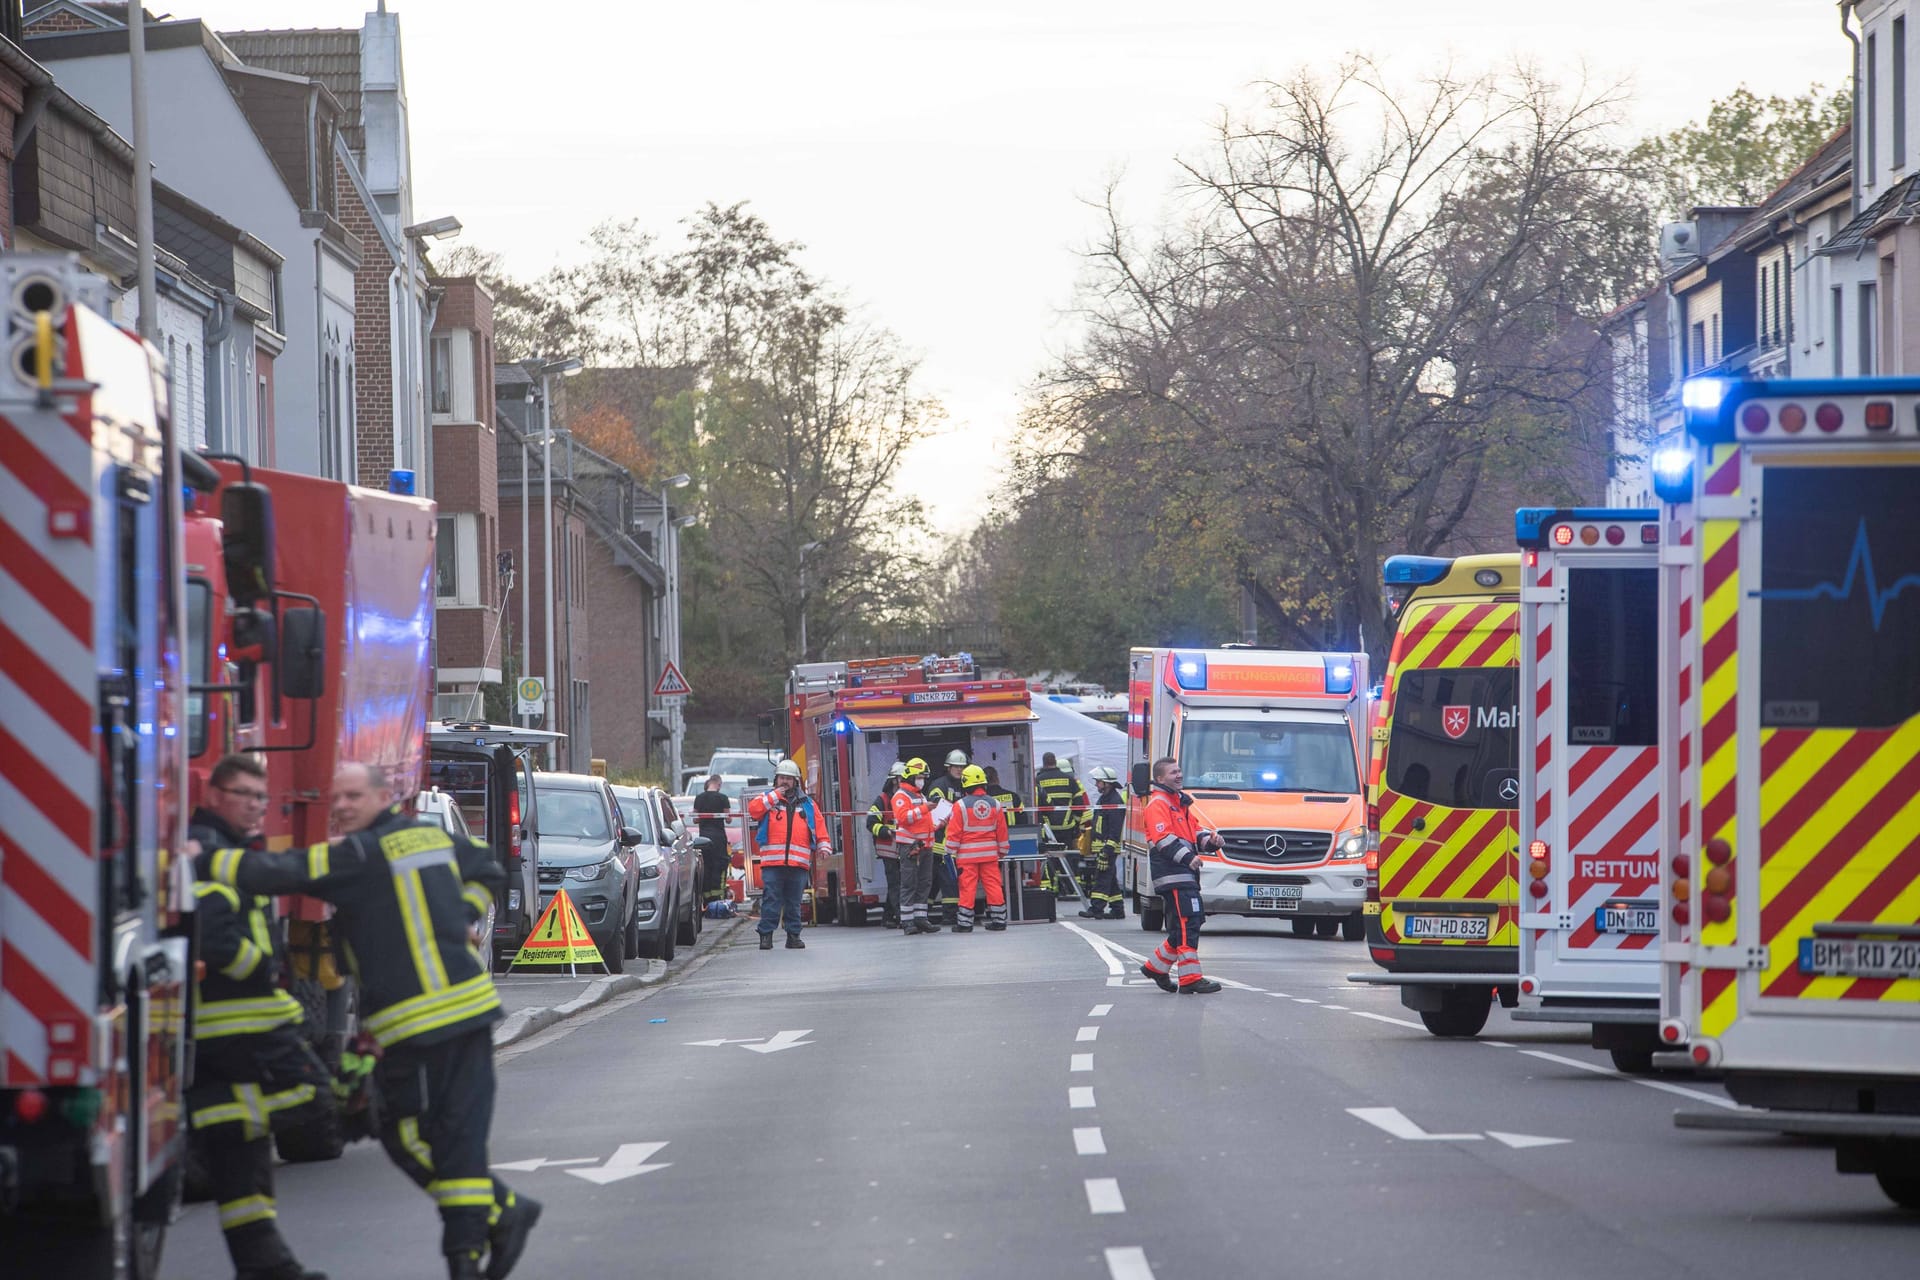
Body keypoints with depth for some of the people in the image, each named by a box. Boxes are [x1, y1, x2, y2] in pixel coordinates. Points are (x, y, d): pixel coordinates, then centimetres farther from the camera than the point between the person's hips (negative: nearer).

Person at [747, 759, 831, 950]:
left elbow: (819, 825, 15)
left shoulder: (807, 804, 18)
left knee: (794, 901, 6)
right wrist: (775, 797, -4)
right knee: (771, 900, -6)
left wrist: (824, 846, 3)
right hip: (772, 862, -2)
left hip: (799, 862, 2)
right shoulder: (768, 800, 13)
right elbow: (753, 810, -5)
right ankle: (766, 934, -4)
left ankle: (793, 935, 12)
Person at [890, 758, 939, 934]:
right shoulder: (901, 796, -6)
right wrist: (923, 809, -26)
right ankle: (907, 922, -10)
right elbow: (903, 817, -22)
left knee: (923, 883, 8)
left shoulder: (921, 797, 24)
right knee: (909, 884, -9)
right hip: (909, 846, -9)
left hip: (924, 846, 9)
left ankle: (921, 919, 12)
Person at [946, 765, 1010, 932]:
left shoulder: (960, 805, -9)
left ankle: (965, 923, 1)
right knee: (994, 885, 6)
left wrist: (952, 851, 2)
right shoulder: (995, 804, 4)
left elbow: (954, 831, -8)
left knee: (967, 887, -1)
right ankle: (999, 920, 7)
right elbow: (1002, 831, 10)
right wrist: (1002, 851, 20)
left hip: (968, 854, -3)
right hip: (990, 853, 4)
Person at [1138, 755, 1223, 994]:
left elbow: (1194, 830, 27)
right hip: (1172, 874, -10)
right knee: (1188, 924, -13)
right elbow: (1163, 839, -19)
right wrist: (1186, 857, -27)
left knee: (1181, 928, 14)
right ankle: (1190, 978, -14)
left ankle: (1156, 967, 27)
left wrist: (1209, 840, 6)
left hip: (1185, 874, 10)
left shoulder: (1180, 802, 24)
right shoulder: (1157, 805, -8)